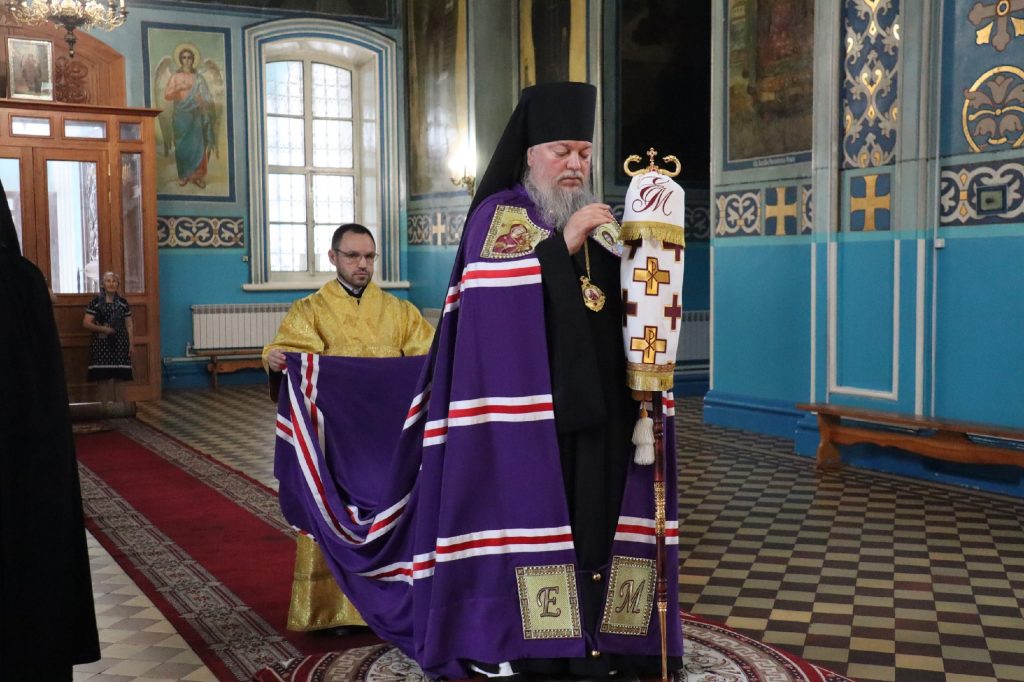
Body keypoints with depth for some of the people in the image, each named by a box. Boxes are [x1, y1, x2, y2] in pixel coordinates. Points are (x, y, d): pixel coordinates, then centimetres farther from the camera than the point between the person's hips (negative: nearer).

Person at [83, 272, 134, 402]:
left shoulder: (123, 303, 8)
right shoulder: (95, 302, -1)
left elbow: (129, 325, 10)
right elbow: (86, 323, -4)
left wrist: (132, 344, 4)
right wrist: (103, 329, -16)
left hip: (120, 344, 2)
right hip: (102, 344, -2)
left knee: (119, 379, 1)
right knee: (106, 379, -5)